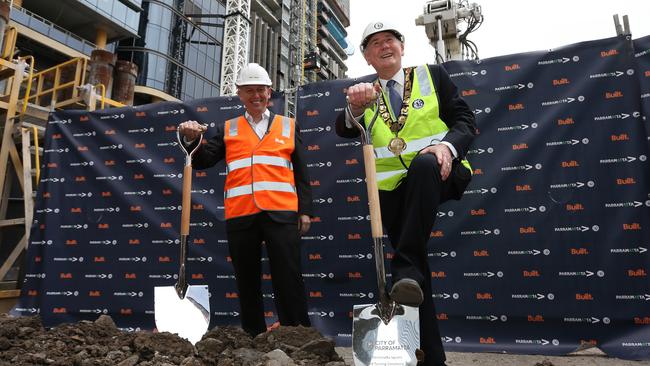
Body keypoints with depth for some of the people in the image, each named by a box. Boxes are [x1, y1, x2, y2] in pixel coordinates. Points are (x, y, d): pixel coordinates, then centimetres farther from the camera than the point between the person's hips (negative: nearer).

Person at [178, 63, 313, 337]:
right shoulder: (227, 129, 16)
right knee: (247, 282, 9)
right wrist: (193, 140, -12)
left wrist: (305, 210, 4)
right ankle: (254, 337, 22)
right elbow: (203, 161, 8)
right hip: (240, 216, 2)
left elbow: (301, 173, 11)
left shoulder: (288, 126, 14)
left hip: (281, 214, -2)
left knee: (288, 280, -3)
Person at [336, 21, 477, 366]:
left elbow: (465, 119, 3)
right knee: (417, 273, 3)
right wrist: (356, 107, -29)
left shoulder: (432, 75, 9)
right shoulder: (365, 93, 13)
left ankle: (405, 269, -32)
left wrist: (447, 146, -19)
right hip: (393, 190, 2)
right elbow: (344, 131, -6)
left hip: (438, 175, -2)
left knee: (423, 163, -38)